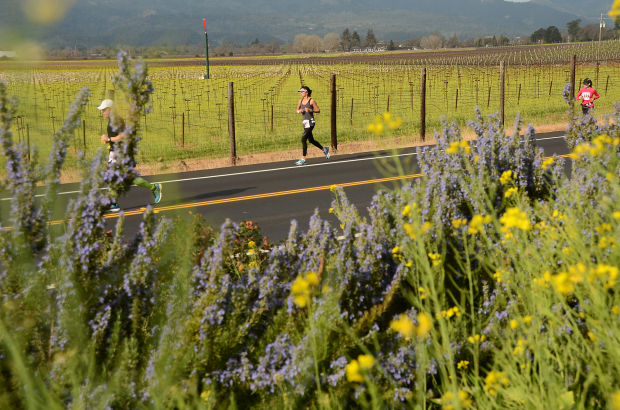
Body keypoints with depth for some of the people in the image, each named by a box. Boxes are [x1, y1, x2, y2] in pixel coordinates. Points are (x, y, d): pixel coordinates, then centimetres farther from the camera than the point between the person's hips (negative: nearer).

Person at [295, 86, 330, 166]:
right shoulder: (301, 100, 9)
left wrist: (310, 110, -20)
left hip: (310, 122, -7)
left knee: (303, 139, -16)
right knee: (311, 140, 16)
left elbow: (318, 110, -5)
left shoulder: (311, 100, -8)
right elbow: (297, 110, 19)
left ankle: (303, 159, -13)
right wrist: (299, 111, -4)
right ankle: (324, 149, 39)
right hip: (304, 122, 8)